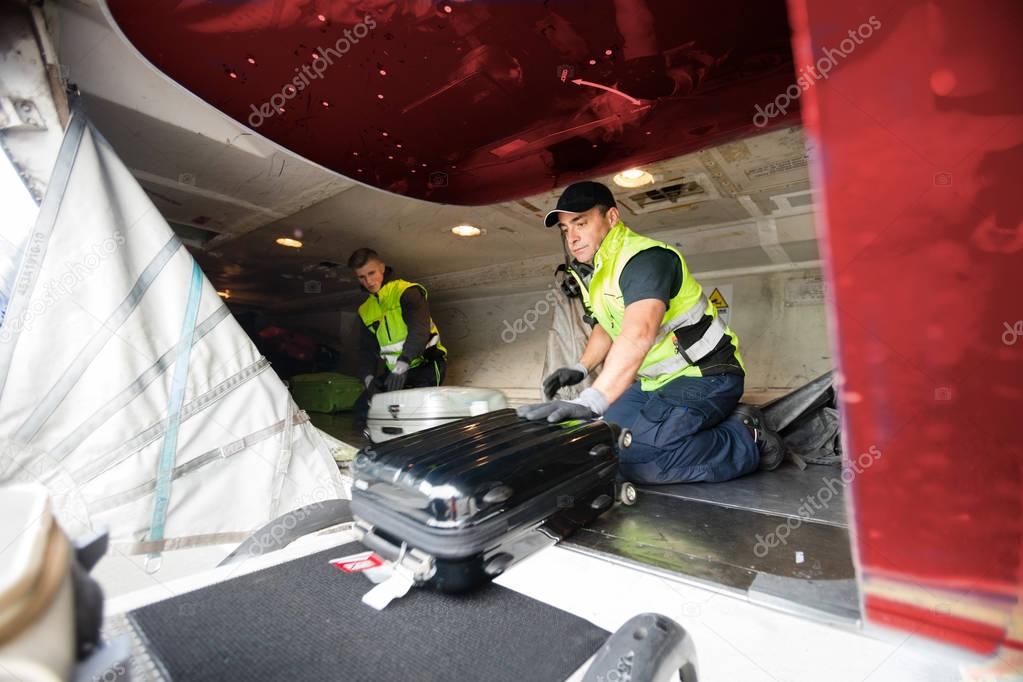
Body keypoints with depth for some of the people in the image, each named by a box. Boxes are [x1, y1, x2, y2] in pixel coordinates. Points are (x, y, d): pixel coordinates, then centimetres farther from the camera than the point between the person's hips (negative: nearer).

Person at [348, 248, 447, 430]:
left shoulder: (406, 291, -8)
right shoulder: (366, 310, 15)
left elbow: (420, 329, -24)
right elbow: (367, 349, 14)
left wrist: (402, 366, -36)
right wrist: (369, 378, -5)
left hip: (425, 365, -7)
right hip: (394, 371, 8)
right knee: (361, 410, 0)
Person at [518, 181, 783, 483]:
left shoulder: (644, 258, -23)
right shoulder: (593, 271, 6)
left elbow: (638, 335, -41)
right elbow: (606, 328, 21)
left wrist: (589, 402, -51)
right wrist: (580, 367, 5)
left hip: (705, 376, -9)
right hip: (657, 380, 10)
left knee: (634, 458, -26)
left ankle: (747, 440, -4)